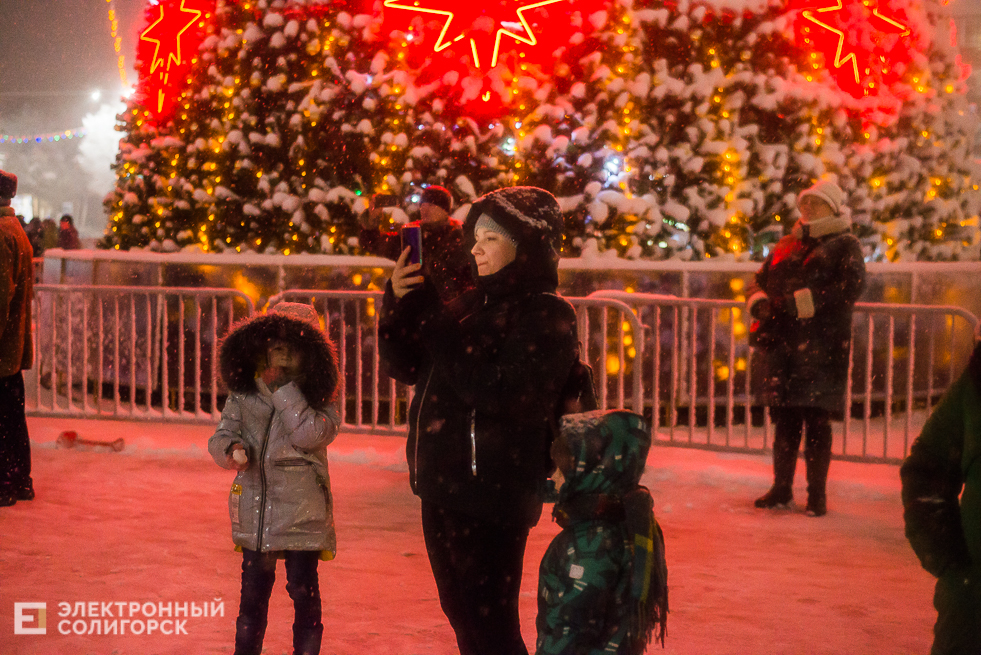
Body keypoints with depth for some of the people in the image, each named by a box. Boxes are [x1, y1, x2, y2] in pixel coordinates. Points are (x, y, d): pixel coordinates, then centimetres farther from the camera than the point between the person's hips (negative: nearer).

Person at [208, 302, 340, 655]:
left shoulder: (318, 400, -2)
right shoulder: (243, 394, 6)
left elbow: (310, 434, -19)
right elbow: (220, 436, 4)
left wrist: (284, 389, -17)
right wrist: (230, 448, -20)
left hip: (302, 514, -3)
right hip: (255, 513, 3)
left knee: (303, 590, 0)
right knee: (253, 590, 13)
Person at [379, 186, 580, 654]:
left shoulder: (546, 315, -11)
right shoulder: (474, 304, 11)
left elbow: (501, 395, -24)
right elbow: (406, 367, 14)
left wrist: (435, 324, -19)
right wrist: (398, 303, -3)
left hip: (491, 494, -8)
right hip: (443, 484, 8)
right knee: (461, 613, 19)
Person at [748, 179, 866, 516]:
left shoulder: (844, 247, 3)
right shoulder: (786, 246, 20)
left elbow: (850, 286, -13)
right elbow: (761, 280, 23)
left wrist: (799, 302, -19)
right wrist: (761, 304, -1)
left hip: (821, 347, -5)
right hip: (782, 346, 5)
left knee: (816, 421, -4)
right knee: (784, 419, 11)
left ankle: (817, 494, 4)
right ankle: (781, 488, 21)